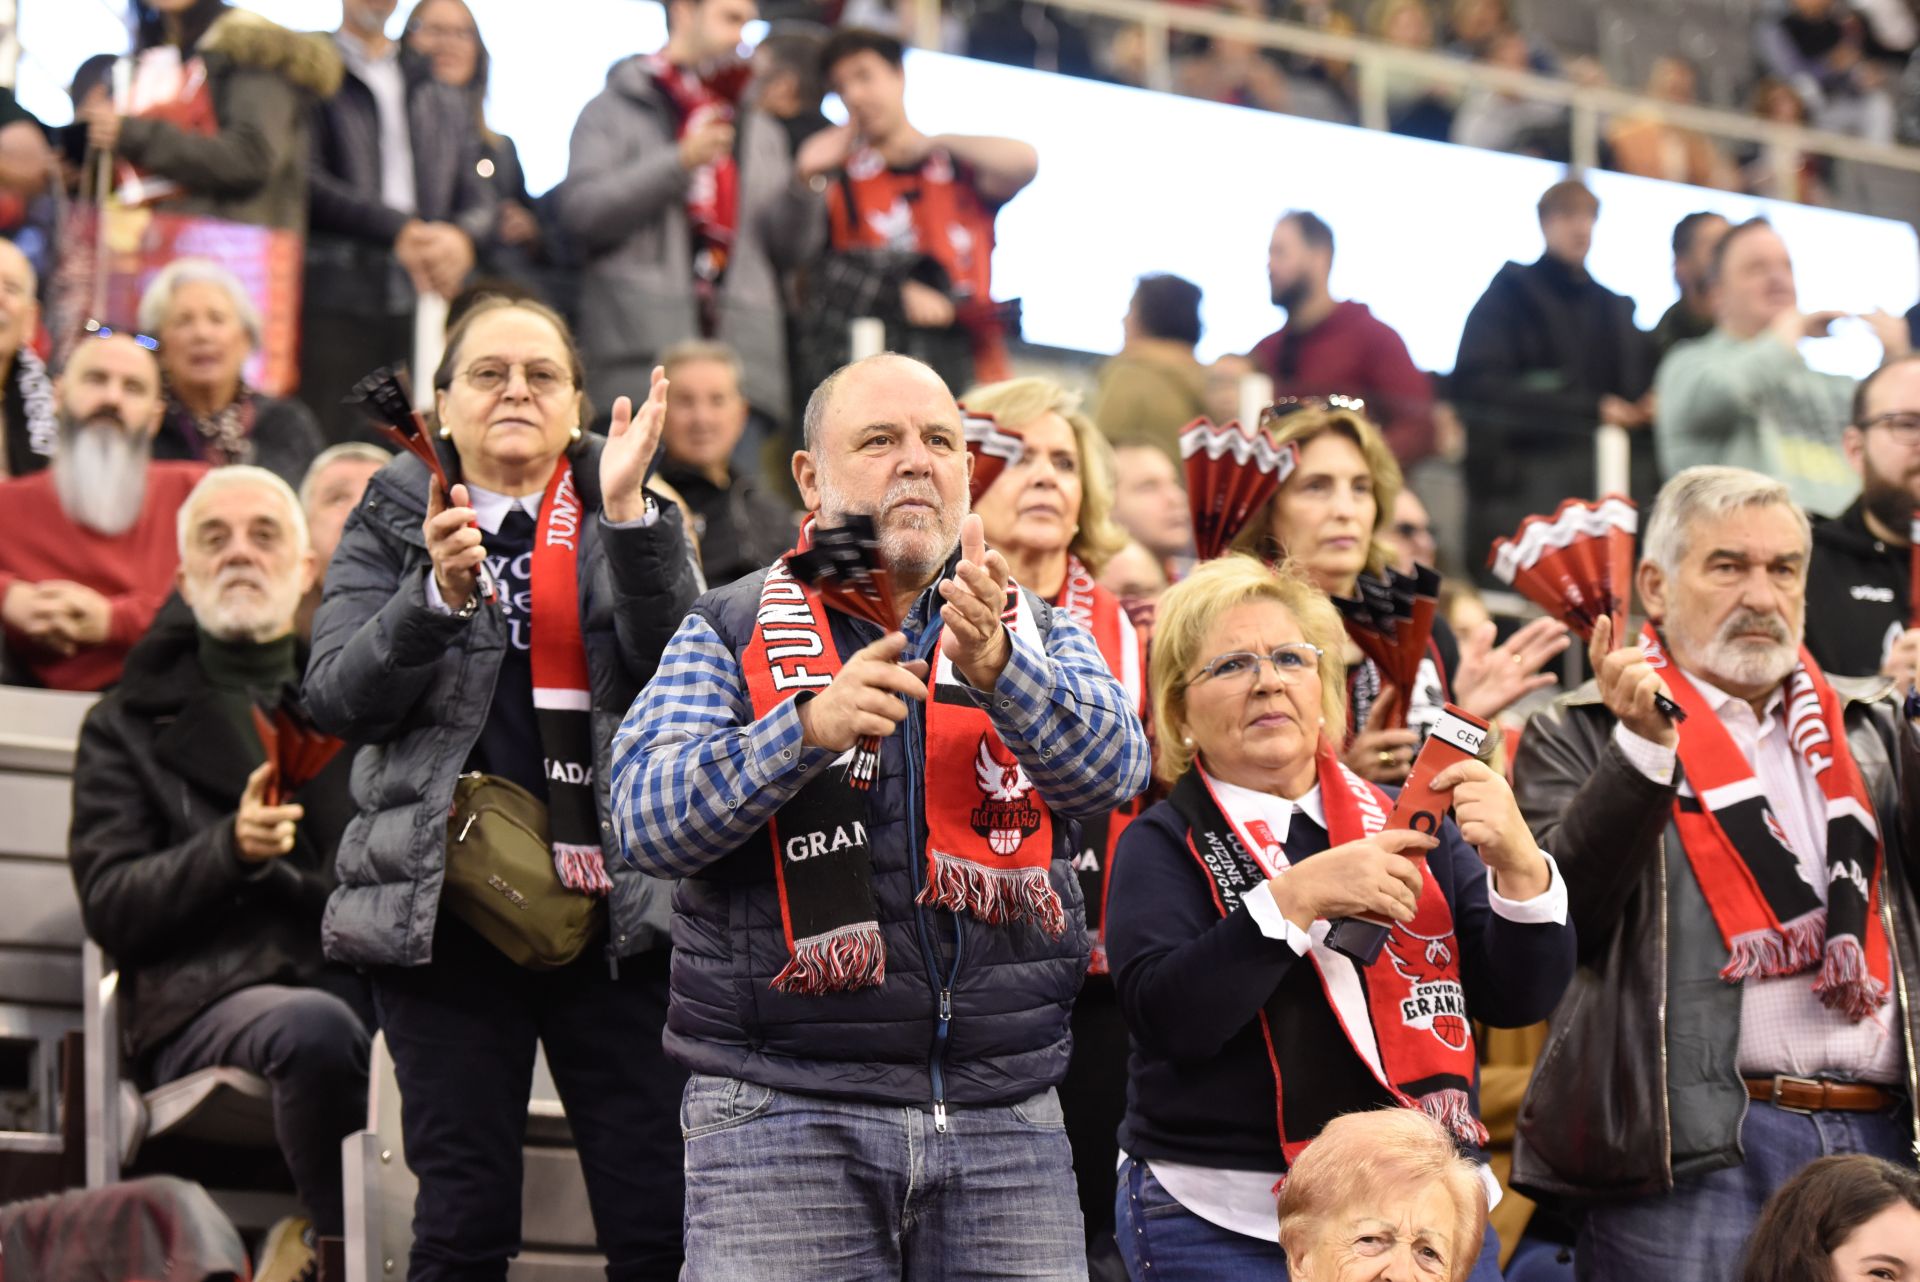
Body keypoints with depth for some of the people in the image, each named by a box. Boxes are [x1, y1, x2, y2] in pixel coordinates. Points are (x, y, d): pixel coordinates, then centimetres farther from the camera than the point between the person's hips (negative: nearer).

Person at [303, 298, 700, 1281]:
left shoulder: (627, 520, 10)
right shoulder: (393, 525, 10)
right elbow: (337, 699, -3)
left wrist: (629, 513, -17)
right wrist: (437, 594, -18)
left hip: (612, 901, 0)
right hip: (443, 905, 0)